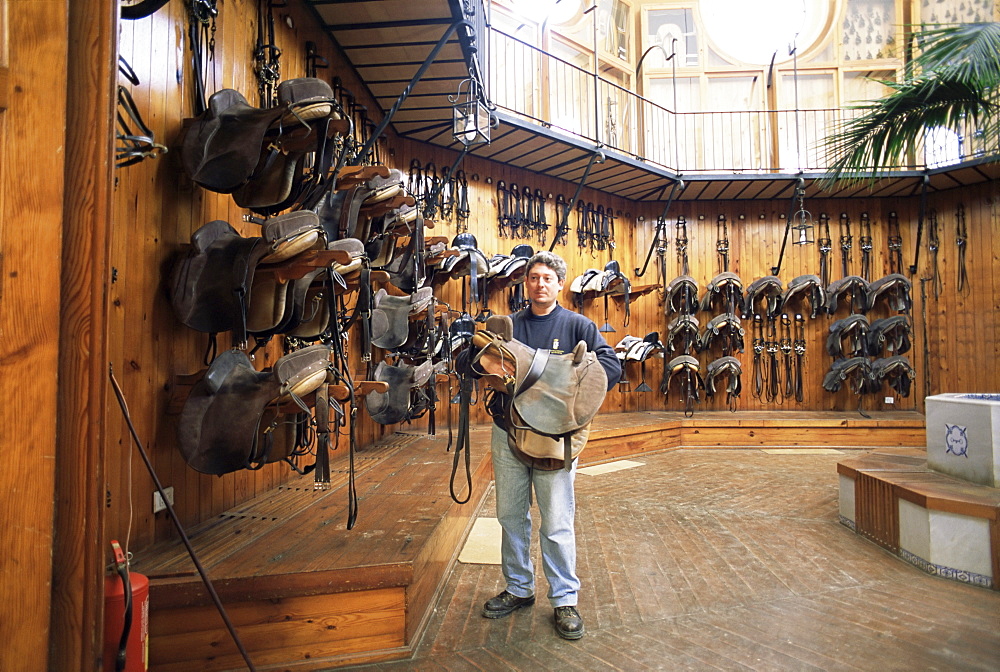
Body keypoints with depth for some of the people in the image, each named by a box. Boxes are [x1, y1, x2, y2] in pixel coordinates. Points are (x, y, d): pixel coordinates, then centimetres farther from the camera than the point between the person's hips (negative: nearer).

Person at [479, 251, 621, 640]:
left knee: (557, 524, 4)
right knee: (511, 517, 14)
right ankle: (519, 589, 33)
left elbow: (611, 368, -6)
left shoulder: (577, 325, 1)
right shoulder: (507, 326, 8)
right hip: (507, 435, 3)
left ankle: (565, 600, 23)